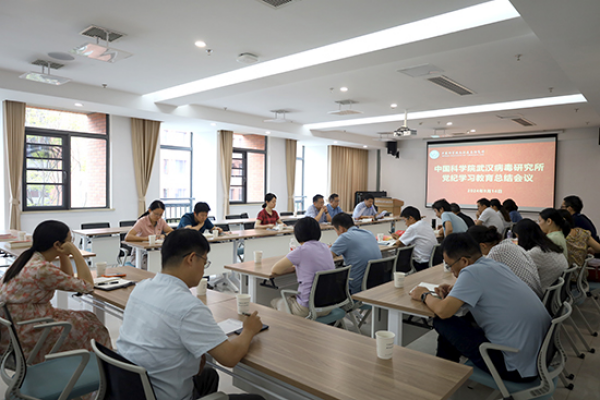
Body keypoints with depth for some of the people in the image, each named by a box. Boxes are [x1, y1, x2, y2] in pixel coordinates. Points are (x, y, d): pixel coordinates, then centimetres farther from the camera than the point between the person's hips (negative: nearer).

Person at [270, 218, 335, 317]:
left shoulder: (302, 250, -16)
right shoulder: (325, 248, 4)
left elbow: (274, 270, -10)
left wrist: (293, 268, 6)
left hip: (308, 309, -7)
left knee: (275, 302, 19)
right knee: (292, 297, 33)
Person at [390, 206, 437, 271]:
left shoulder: (413, 228, -17)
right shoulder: (426, 225, 8)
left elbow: (398, 244, -11)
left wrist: (397, 239, 10)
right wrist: (399, 238, 13)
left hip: (422, 265, -8)